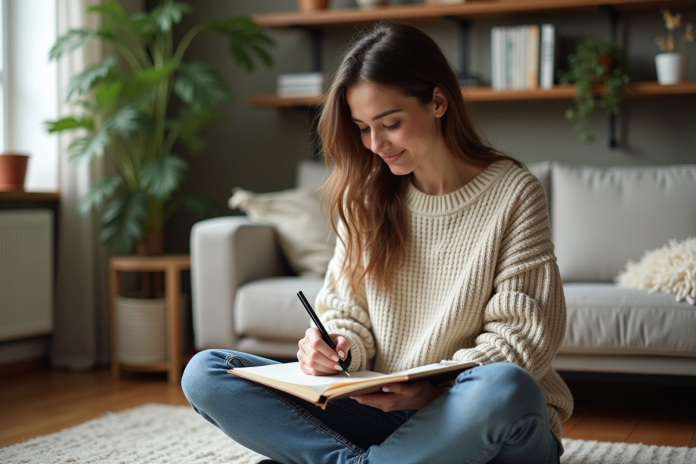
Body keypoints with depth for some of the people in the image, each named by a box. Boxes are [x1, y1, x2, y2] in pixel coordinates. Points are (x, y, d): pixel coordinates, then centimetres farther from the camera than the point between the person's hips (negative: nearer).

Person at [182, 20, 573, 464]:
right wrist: (334, 349, -13)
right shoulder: (367, 197, 8)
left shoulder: (513, 194, -5)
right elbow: (348, 315, 10)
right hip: (381, 411, 3)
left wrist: (435, 392, -22)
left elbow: (523, 335, -8)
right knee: (204, 372, -11)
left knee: (505, 387, -42)